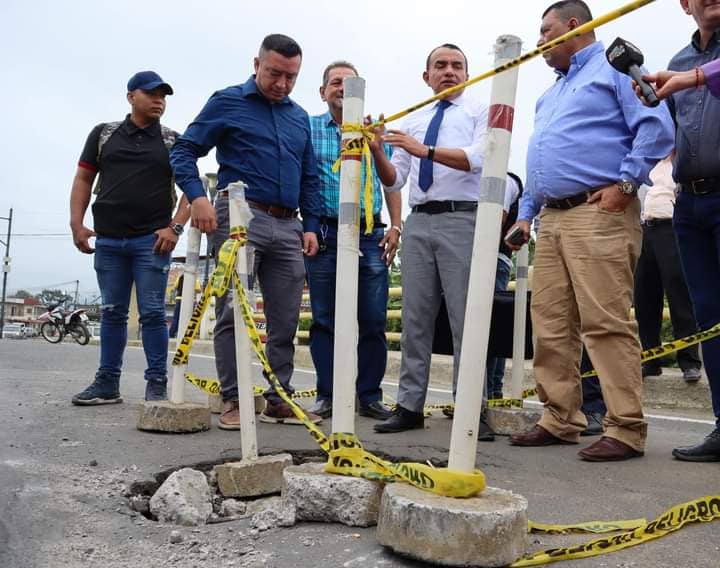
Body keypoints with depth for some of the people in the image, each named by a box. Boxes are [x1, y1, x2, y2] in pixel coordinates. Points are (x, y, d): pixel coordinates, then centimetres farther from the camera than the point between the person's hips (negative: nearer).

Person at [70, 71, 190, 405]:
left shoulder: (174, 141, 8)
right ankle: (107, 383, 15)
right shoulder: (103, 134, 13)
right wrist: (77, 223, 1)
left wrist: (175, 227, -10)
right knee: (112, 313, 8)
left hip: (153, 240, -2)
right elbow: (83, 179, 13)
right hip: (108, 240, 3)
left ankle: (157, 384, 3)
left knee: (152, 312, -4)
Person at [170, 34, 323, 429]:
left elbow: (310, 178, 22)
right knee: (233, 312, -5)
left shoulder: (300, 117, 19)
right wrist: (197, 195, -17)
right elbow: (183, 152, -1)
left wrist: (311, 225, 11)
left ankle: (279, 399, 17)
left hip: (288, 226, 6)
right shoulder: (227, 103, 4)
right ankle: (232, 400, 4)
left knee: (285, 318, 6)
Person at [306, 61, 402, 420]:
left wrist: (395, 226, 4)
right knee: (324, 320, 3)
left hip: (370, 233, 1)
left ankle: (370, 396, 12)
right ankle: (327, 396, 14)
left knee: (373, 320, 1)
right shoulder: (308, 129, 8)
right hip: (324, 233, -1)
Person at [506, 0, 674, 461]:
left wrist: (625, 183, -15)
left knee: (606, 322, -12)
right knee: (551, 325, 5)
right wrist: (525, 213, 21)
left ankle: (626, 430, -5)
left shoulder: (615, 67, 4)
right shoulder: (550, 94, 29)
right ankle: (560, 421, 13)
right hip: (551, 219, 9)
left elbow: (657, 127, -9)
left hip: (598, 213, -9)